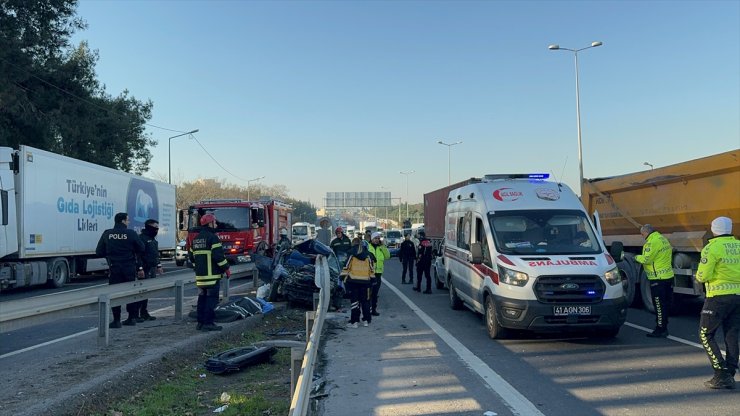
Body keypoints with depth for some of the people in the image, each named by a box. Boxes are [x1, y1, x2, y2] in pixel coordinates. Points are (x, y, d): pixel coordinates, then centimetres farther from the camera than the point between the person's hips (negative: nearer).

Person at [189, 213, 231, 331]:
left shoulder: (196, 239, 16)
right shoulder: (212, 237, -11)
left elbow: (191, 256, 21)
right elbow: (218, 255, -18)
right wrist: (226, 269, -10)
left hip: (200, 275, 8)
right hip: (212, 275, -8)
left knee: (202, 298, 13)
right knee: (212, 298, -5)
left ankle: (200, 322, 16)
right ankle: (208, 323, -6)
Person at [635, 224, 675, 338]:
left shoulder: (652, 242, -17)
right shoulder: (663, 239, 14)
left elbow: (646, 259, -20)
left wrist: (637, 258, -1)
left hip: (658, 279, -10)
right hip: (668, 276, 10)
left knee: (659, 305, -3)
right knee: (665, 304, 15)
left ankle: (660, 330, 2)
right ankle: (663, 328, 24)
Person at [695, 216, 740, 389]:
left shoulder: (712, 248, -11)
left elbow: (703, 276, -14)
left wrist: (699, 276, 7)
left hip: (719, 297, -6)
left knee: (706, 334, 4)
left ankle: (721, 375, -4)